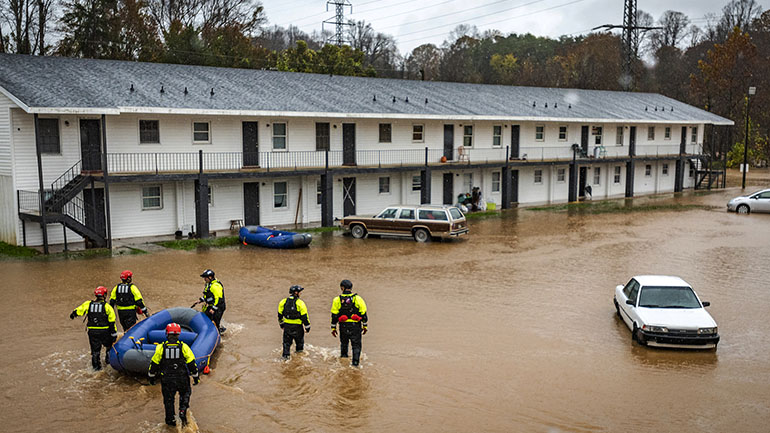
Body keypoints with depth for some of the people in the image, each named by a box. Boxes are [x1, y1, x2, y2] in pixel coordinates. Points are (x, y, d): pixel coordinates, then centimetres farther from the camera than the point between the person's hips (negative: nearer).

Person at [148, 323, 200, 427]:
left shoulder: (161, 348, -8)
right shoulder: (184, 346, -9)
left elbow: (154, 364, 1)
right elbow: (192, 363, -5)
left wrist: (151, 377, 16)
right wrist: (195, 377, 7)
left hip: (166, 380, 0)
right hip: (182, 379, 0)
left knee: (168, 399, 17)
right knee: (185, 394, 24)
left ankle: (170, 419, 26)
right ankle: (183, 411, 5)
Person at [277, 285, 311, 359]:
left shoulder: (283, 302, 0)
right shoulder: (300, 303, -15)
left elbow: (280, 314, 10)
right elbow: (304, 316, -13)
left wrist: (281, 324, 26)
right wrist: (307, 327, -5)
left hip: (287, 326, 3)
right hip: (297, 327, -3)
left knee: (286, 342, 13)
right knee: (300, 343, 17)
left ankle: (285, 356, 7)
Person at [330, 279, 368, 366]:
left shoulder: (337, 300, -2)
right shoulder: (358, 299, -3)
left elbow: (334, 316, 0)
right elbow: (363, 313, 0)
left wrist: (333, 328, 8)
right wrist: (364, 326, 10)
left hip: (343, 326, 1)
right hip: (356, 325, -1)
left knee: (344, 342, 24)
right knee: (356, 344, 6)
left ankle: (343, 354, 30)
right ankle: (355, 361, -1)